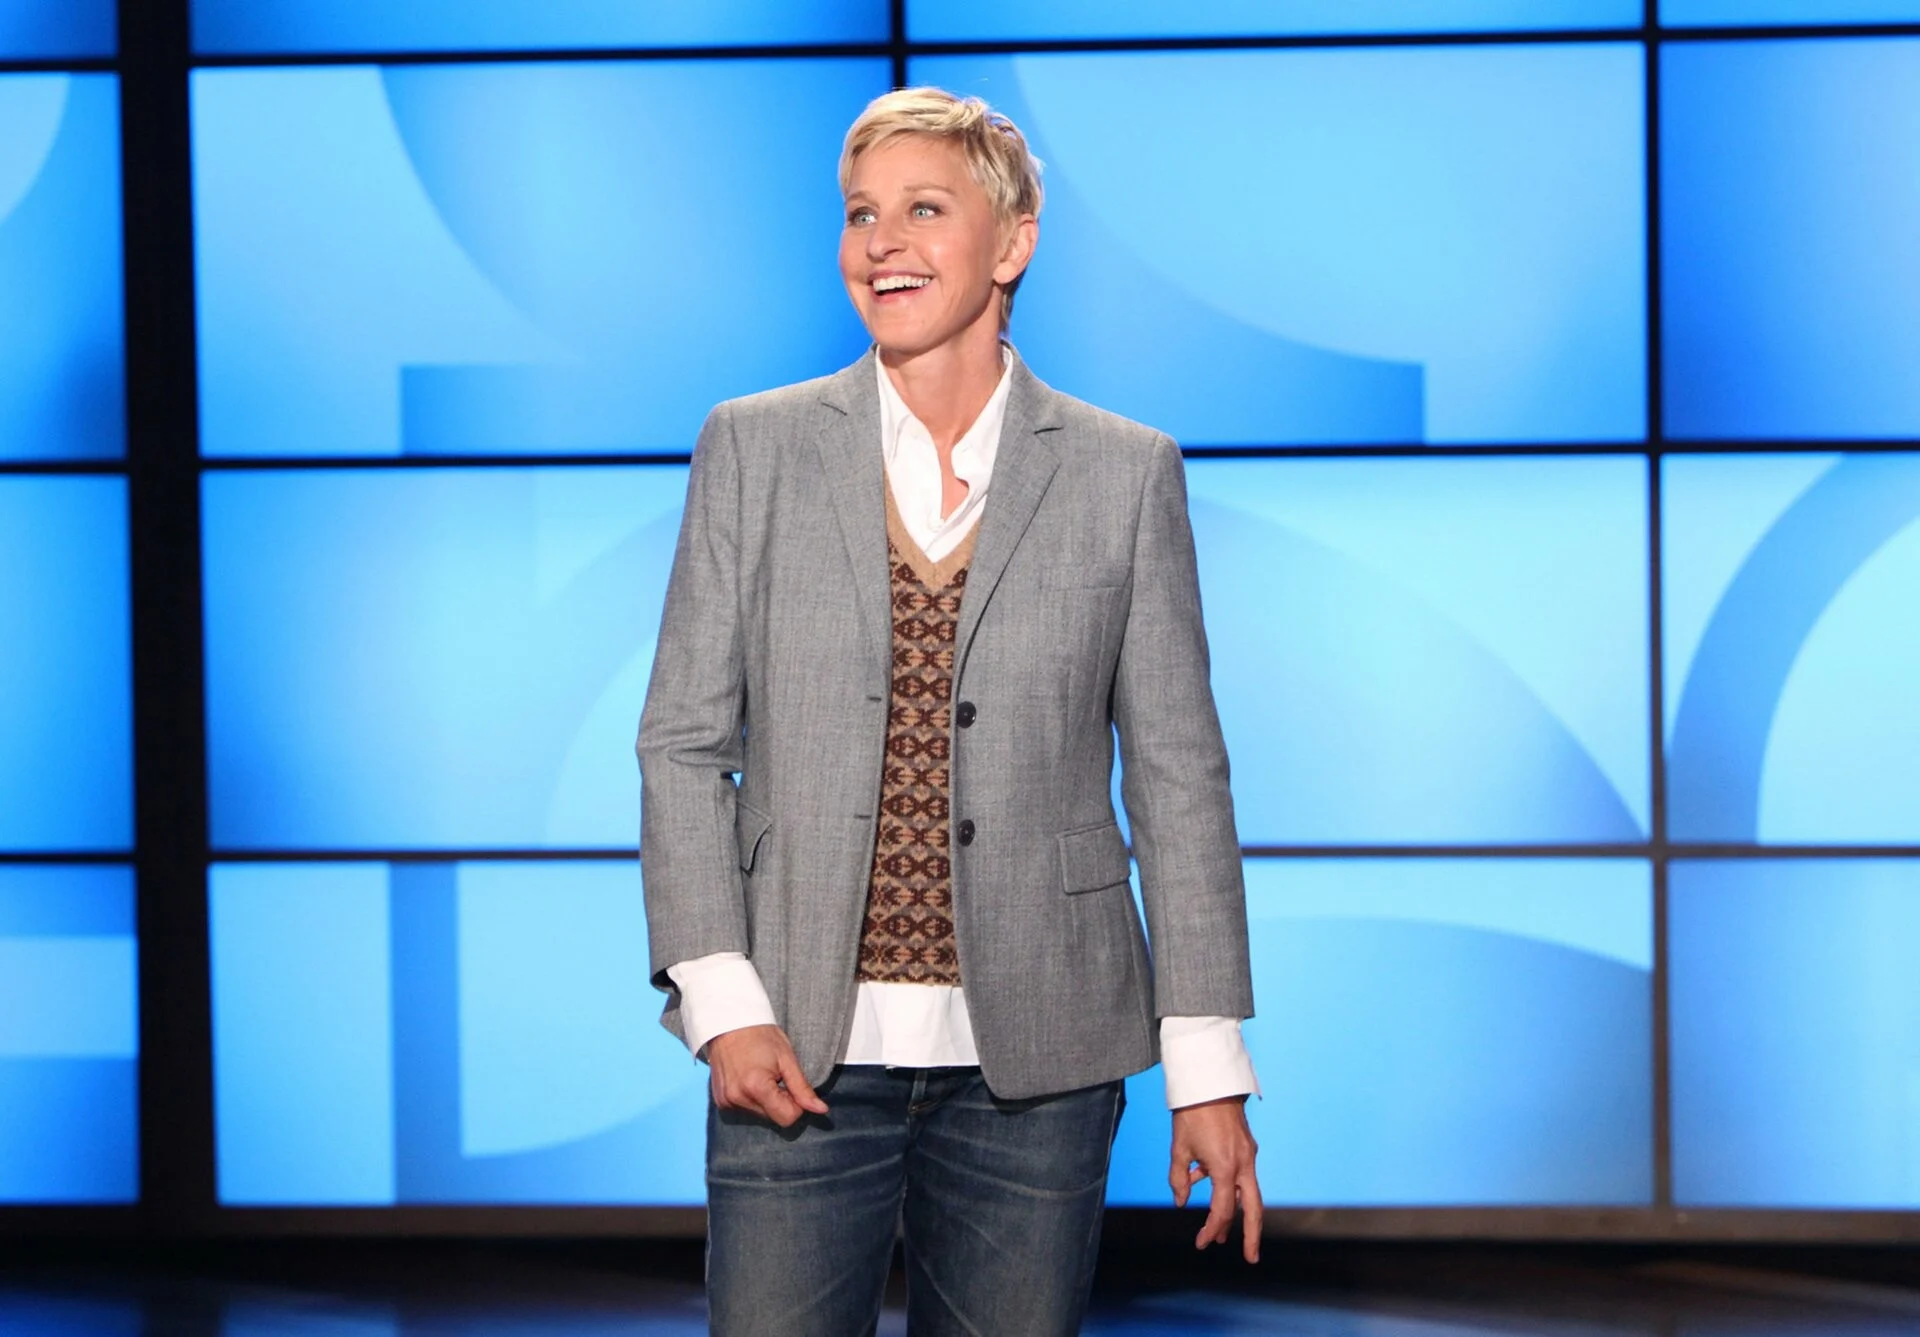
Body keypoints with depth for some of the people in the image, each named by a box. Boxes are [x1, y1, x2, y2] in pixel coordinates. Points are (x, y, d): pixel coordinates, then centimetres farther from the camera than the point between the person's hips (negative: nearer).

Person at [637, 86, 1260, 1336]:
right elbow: (684, 743, 5)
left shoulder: (1126, 473, 4)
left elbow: (1177, 773, 4)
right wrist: (723, 1003, -6)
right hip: (802, 1058, 0)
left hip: (1034, 1063, 0)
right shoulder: (754, 449, 6)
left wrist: (1208, 1065, 0)